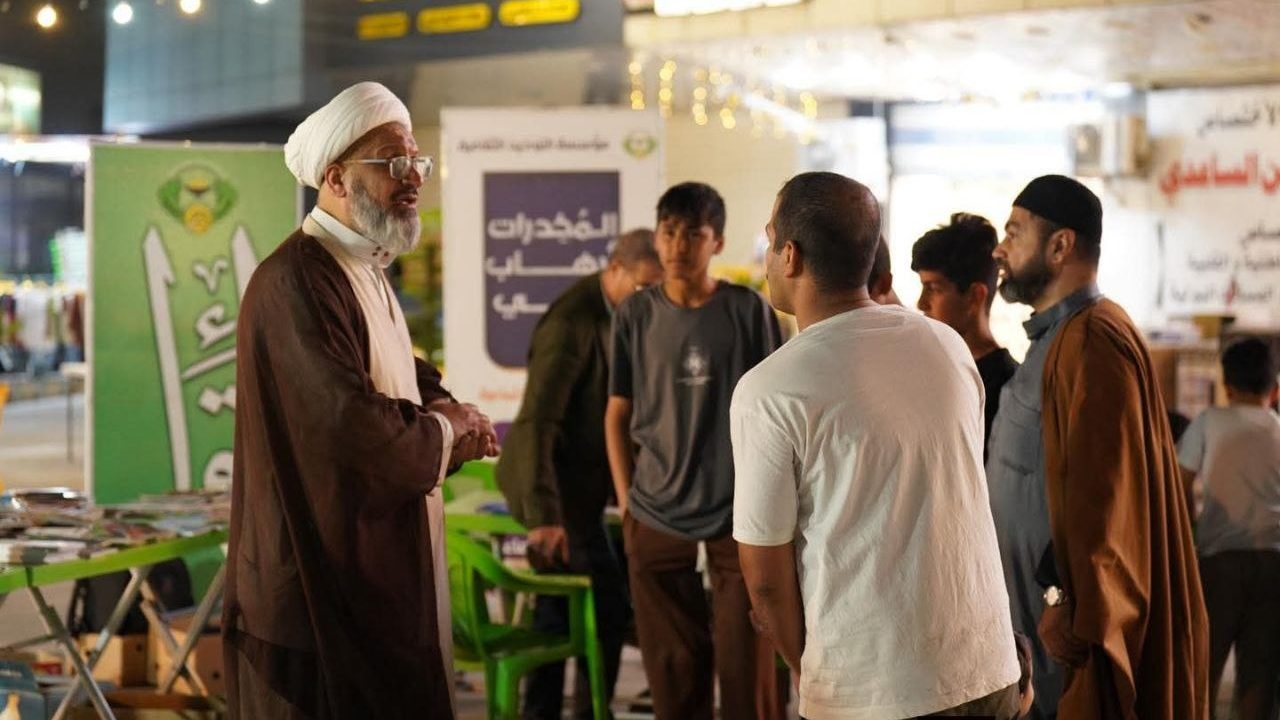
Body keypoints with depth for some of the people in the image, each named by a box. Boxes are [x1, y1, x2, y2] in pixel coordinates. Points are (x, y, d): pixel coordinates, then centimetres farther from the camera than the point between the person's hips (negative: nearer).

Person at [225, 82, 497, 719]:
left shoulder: (367, 274, 14)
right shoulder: (298, 281, -21)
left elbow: (405, 381, 24)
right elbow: (356, 432, -29)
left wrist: (448, 416, 0)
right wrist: (445, 429, -9)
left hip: (380, 574, 10)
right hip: (323, 589, -10)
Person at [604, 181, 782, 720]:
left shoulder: (749, 311, -2)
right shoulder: (635, 314, 3)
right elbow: (618, 413, 9)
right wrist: (626, 501, 4)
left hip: (738, 514, -2)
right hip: (656, 515, 2)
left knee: (746, 665, 1)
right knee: (673, 668, 10)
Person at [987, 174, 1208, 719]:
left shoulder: (1091, 341, -18)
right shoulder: (1056, 338, 15)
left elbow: (1102, 498, -23)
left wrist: (1079, 627, -23)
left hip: (1070, 617, -10)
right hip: (1038, 611, 10)